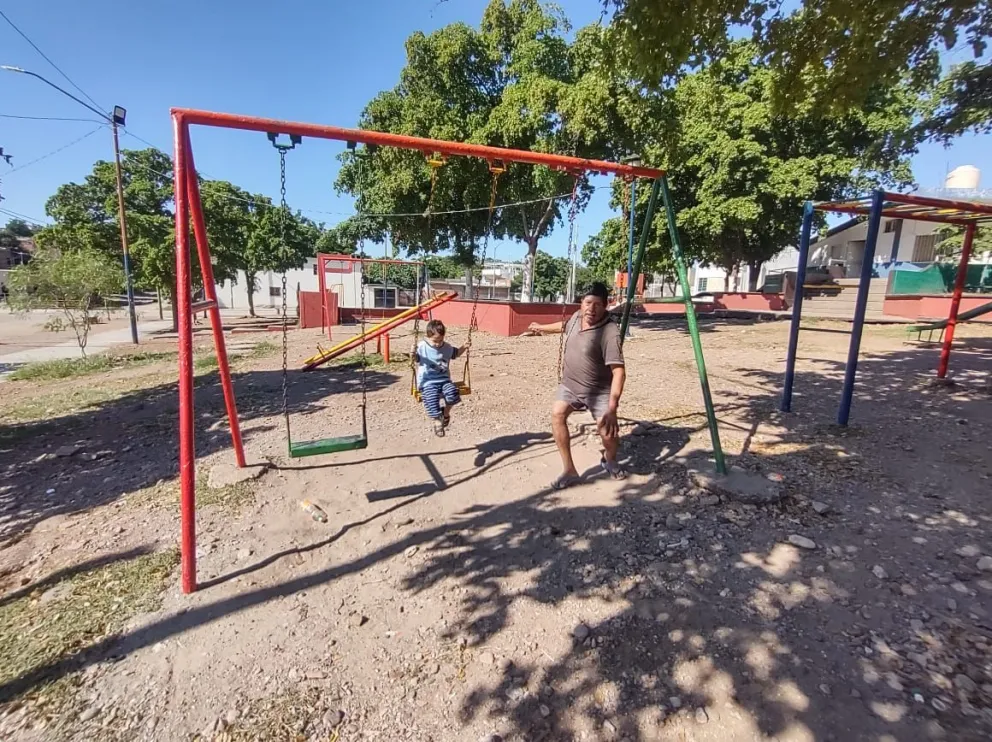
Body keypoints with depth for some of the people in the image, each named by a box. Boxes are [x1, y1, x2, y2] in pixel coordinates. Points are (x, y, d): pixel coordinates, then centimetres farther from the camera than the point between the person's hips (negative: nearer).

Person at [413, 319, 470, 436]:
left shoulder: (447, 347, 8)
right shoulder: (421, 347, -4)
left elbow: (456, 353, 27)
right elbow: (415, 361, -5)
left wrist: (463, 348, 9)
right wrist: (413, 355, -26)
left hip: (444, 380, 3)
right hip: (428, 382, -3)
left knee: (452, 393, -28)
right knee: (432, 400, -29)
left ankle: (446, 412, 2)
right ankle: (437, 421, -1)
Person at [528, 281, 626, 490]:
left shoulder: (610, 332, -25)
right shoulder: (577, 317, -3)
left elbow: (619, 372, -31)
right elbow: (564, 326, 23)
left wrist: (612, 409, -41)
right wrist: (541, 327, 40)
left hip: (599, 391, -5)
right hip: (570, 386, 6)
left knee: (608, 431, -16)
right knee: (557, 413, -18)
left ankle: (610, 461, 23)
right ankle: (569, 470, -8)